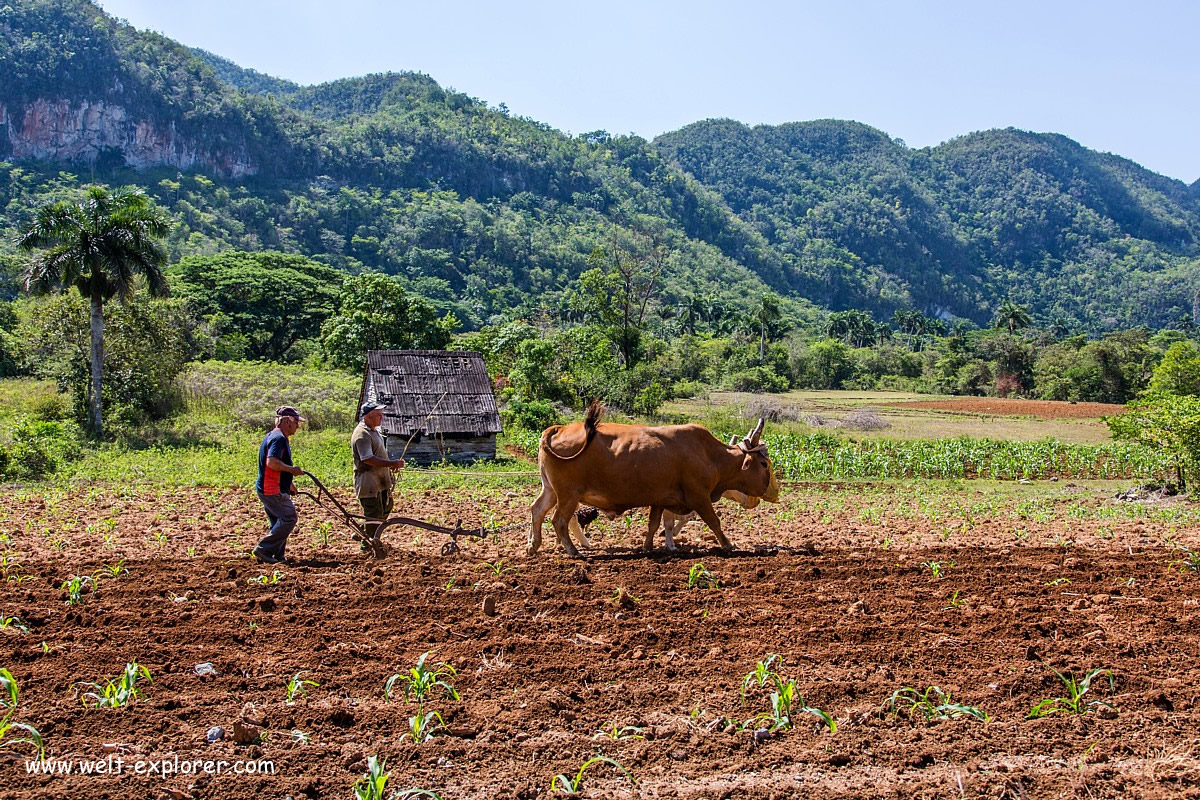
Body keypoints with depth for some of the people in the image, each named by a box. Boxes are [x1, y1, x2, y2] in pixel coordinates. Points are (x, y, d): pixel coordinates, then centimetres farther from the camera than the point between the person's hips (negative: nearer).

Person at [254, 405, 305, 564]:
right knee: (289, 518, -9)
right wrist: (292, 469, -17)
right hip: (272, 490, -11)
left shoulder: (278, 437, 19)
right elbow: (272, 462, -28)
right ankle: (264, 550, -7)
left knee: (280, 522, 13)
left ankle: (278, 556, 14)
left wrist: (288, 484, 27)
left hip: (271, 489, 11)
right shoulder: (278, 438, -16)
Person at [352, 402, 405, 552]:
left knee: (385, 508, 19)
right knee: (374, 514, -5)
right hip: (368, 482, -10)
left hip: (380, 481, 10)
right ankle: (368, 546, 7)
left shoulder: (374, 431, 15)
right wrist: (392, 464, -28)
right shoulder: (362, 434, -18)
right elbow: (367, 459, -28)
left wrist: (392, 464, 12)